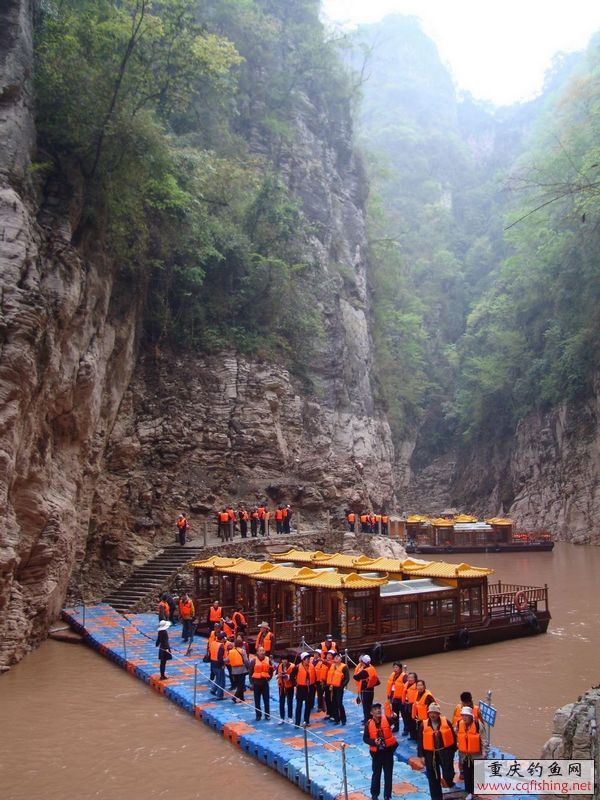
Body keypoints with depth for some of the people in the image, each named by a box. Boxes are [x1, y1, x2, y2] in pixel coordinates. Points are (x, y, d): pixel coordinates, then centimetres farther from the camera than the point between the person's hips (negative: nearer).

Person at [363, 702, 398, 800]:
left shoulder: (386, 719, -11)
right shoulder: (369, 724, -10)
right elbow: (365, 738, -4)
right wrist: (374, 741, -21)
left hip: (388, 750, 0)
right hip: (376, 752, 0)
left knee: (388, 773, 9)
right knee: (376, 773, 14)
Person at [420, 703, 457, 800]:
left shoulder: (446, 722, -4)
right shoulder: (424, 725, -4)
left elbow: (453, 736, 3)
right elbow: (421, 741, 1)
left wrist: (453, 750, 2)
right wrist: (422, 755, -1)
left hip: (445, 752, -1)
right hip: (430, 754, 1)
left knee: (448, 774, -3)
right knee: (433, 778, 8)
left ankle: (450, 783, 32)